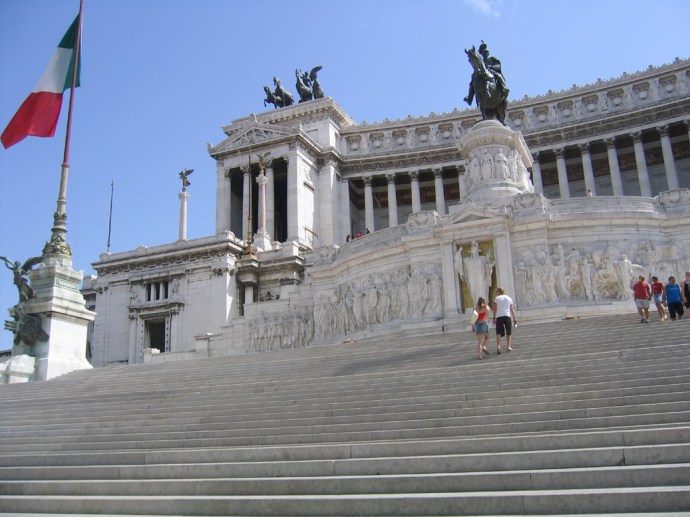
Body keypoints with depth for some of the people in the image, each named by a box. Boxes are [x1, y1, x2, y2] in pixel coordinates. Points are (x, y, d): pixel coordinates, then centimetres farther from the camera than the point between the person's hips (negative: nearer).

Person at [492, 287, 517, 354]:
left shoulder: (497, 298, 8)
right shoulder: (509, 298, 15)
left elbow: (495, 309, 2)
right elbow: (512, 309, 9)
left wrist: (494, 318, 4)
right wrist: (514, 318, 11)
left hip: (498, 316, -1)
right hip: (507, 316, 1)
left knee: (498, 332, -4)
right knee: (508, 332, 14)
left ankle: (498, 346, -21)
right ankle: (509, 347, 11)